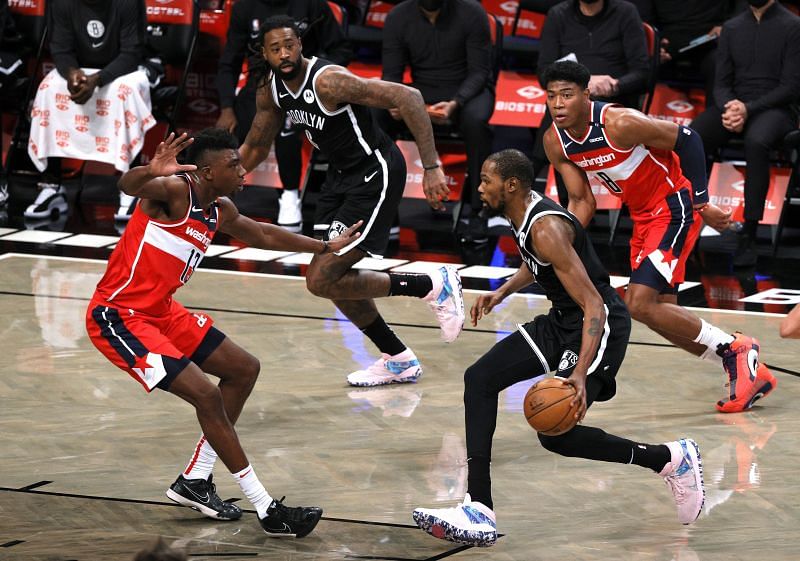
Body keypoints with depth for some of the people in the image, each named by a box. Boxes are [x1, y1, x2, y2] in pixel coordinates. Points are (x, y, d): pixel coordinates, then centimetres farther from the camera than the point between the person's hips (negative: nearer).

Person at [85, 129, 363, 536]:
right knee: (206, 395, -17)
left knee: (244, 370, 15)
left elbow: (261, 235, 27)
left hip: (160, 312, 10)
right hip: (118, 316, -10)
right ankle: (267, 511, -11)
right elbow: (128, 186, -42)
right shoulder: (173, 190, -20)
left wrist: (325, 248, 34)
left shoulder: (221, 211, 7)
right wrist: (151, 172, -65)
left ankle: (194, 481, 20)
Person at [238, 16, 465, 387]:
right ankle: (398, 360, 29)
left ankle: (434, 286, -2)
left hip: (376, 173, -9)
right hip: (342, 174, 9)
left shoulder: (329, 81, -27)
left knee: (322, 280, -14)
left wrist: (431, 167, -33)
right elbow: (254, 147, 16)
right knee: (332, 277, 13)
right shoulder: (270, 90, -1)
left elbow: (408, 98, -30)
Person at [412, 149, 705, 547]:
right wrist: (503, 292, 14)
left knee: (555, 432, -15)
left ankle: (672, 459, 4)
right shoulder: (523, 213, 3)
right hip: (561, 320, 10)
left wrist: (581, 375, -40)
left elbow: (594, 307, -31)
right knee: (480, 379, 2)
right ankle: (479, 512, -2)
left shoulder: (547, 229, -26)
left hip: (600, 325, -10)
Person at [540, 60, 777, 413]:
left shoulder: (618, 124, -27)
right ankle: (748, 373, 21)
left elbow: (686, 138, -18)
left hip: (674, 206, -8)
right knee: (663, 312, 9)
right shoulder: (555, 142, -4)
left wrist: (702, 204, -16)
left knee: (640, 304, -18)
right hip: (643, 214, 8)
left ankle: (734, 349, -3)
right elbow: (582, 202, 6)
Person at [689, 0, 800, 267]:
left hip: (775, 107, -4)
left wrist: (748, 109, -18)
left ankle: (748, 237, -35)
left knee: (756, 141, -39)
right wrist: (728, 108, -11)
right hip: (733, 104, 4)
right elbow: (721, 82, 13)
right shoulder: (731, 28, 16)